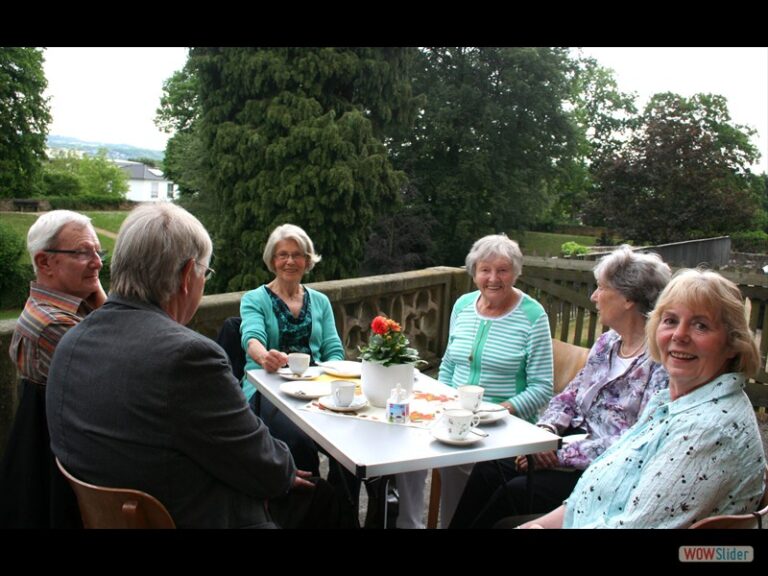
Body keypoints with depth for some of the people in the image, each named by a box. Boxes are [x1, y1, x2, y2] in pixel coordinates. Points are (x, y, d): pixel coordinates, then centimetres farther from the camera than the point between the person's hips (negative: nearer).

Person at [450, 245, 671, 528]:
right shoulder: (608, 342, 9)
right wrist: (545, 431, -7)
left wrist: (561, 455, -20)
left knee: (516, 491, -22)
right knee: (487, 469, -12)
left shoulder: (660, 361, -17)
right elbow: (569, 397, 13)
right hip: (577, 443, 7)